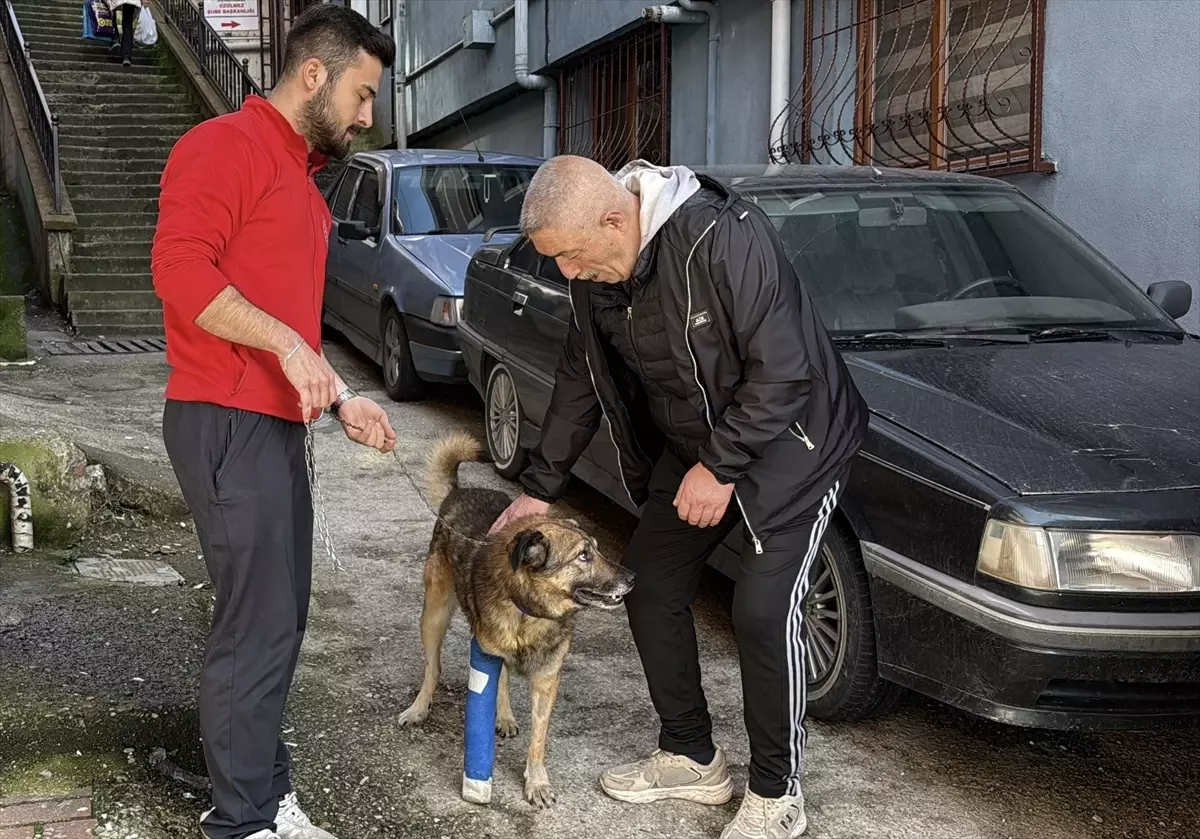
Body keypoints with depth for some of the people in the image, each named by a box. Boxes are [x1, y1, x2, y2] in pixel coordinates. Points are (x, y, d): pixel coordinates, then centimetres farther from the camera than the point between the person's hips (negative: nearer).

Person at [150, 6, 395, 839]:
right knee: (258, 625, -6)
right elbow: (181, 269, -20)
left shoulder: (301, 177, 23)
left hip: (277, 422, 10)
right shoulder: (225, 145, -7)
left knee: (281, 620, 12)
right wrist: (286, 345, -24)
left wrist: (341, 397, 19)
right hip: (227, 422, -10)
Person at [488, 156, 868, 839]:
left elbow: (783, 371, -29)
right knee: (650, 588, 8)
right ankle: (692, 760, 24)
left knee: (765, 612, -13)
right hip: (692, 449, 8)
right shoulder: (598, 276, -6)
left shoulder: (725, 239, -31)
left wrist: (721, 467, -24)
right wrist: (539, 489, 9)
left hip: (790, 443, -8)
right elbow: (580, 384, 7)